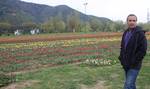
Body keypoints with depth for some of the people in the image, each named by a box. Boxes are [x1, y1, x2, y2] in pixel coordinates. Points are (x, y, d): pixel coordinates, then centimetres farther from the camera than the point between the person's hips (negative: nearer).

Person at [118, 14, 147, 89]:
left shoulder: (140, 33, -11)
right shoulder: (125, 33, 10)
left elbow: (143, 50, -16)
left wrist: (133, 62, -16)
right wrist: (121, 58, 8)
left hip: (134, 66, -7)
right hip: (126, 65, 7)